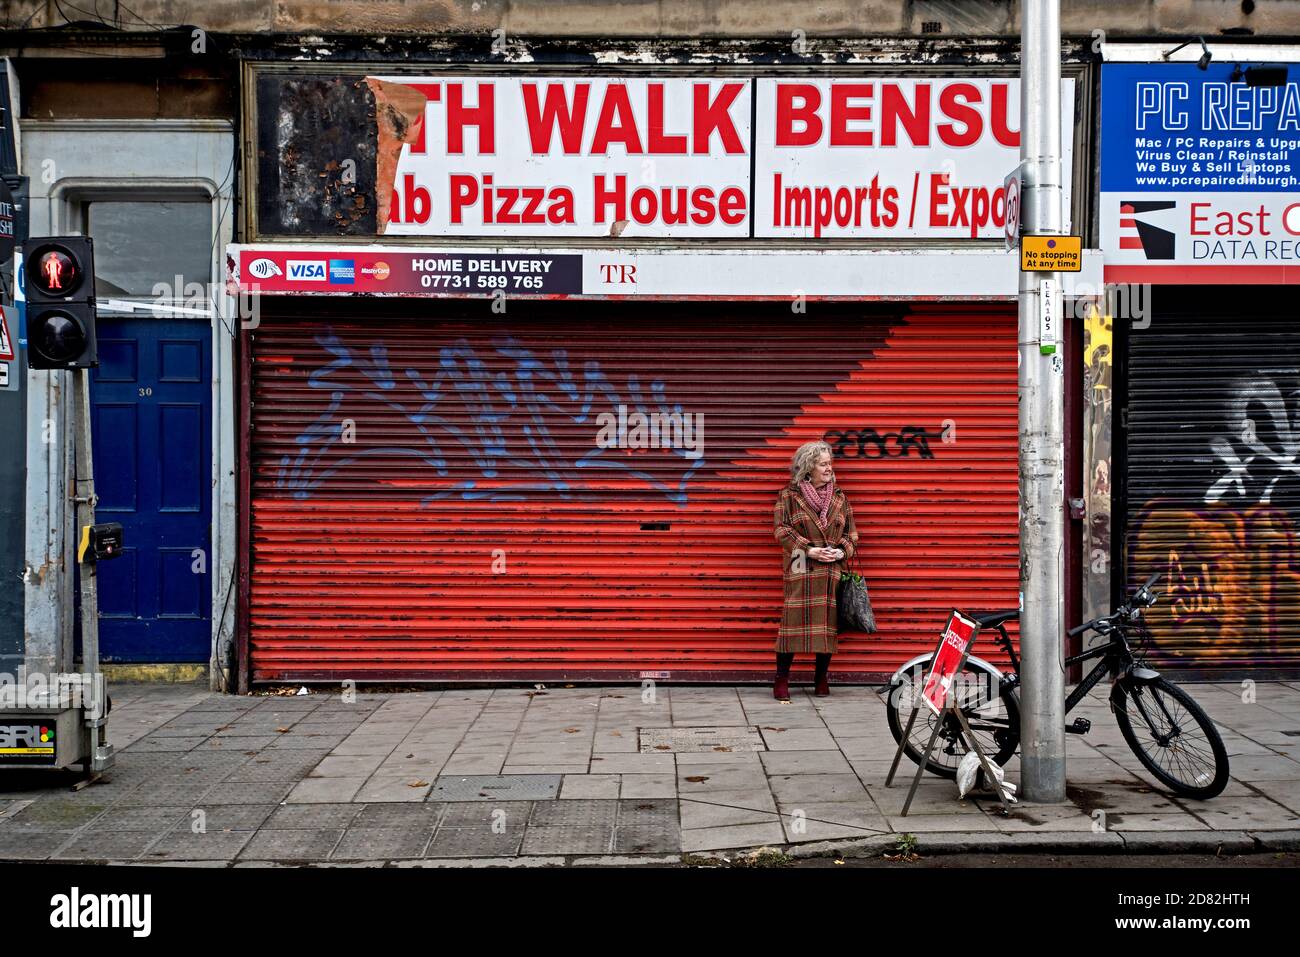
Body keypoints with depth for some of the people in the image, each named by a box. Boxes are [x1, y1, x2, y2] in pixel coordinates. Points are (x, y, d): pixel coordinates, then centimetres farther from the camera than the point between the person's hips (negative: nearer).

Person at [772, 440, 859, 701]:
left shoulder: (839, 497, 14)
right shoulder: (789, 496, 3)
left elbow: (851, 533, 16)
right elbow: (782, 530, -3)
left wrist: (841, 552, -4)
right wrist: (809, 550, -13)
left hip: (832, 570, 4)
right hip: (801, 570, -4)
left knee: (829, 623, 3)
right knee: (793, 621, -8)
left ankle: (822, 679, 15)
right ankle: (781, 679, 1)